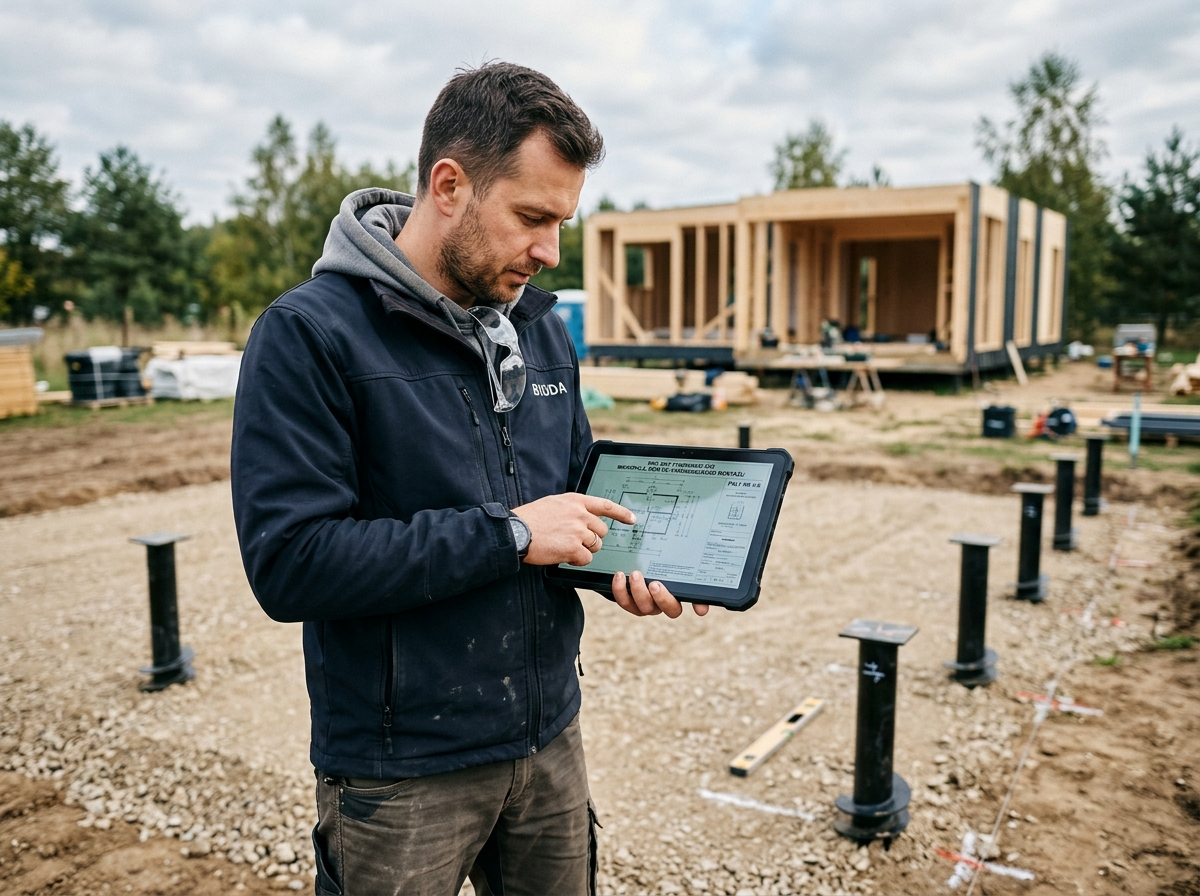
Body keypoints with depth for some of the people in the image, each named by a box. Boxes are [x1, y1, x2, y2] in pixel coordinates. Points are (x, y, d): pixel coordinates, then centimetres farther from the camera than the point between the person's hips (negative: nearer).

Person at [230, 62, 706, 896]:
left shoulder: (542, 330, 4)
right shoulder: (309, 333, -17)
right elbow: (289, 561, -24)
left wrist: (621, 562, -5)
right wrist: (506, 535, -23)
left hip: (550, 743, 6)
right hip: (401, 775, -6)